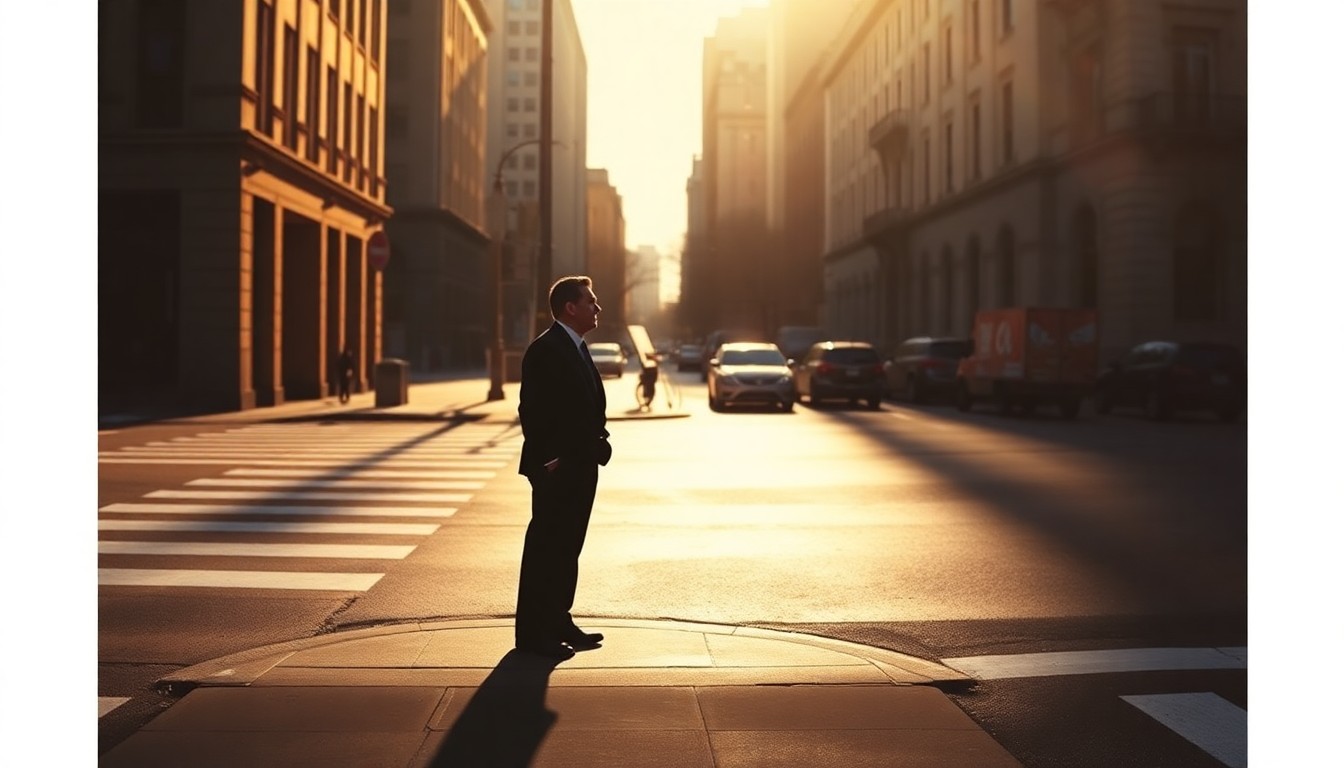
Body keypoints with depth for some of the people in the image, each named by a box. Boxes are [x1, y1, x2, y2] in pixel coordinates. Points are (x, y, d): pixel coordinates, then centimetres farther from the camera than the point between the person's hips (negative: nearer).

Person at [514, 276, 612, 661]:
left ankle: (558, 622, 25)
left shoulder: (578, 349, 16)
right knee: (544, 548, -2)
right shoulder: (545, 350, -14)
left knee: (567, 548, 15)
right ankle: (532, 631, 6)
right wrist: (547, 460, -19)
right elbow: (531, 411, -18)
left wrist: (598, 445, 7)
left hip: (581, 467, 10)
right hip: (558, 470, -10)